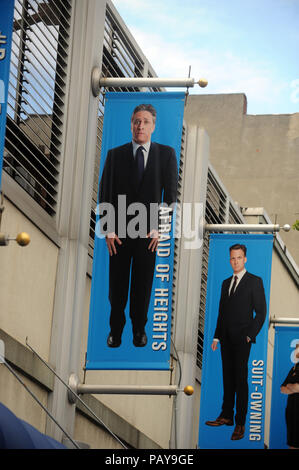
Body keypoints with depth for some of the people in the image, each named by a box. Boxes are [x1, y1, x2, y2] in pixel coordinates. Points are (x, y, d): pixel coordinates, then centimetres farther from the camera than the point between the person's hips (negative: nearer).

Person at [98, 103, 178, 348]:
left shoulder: (166, 154, 3)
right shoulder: (115, 154, 4)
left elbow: (170, 194, 2)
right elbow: (105, 194, 3)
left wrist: (160, 227, -6)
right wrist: (108, 229, -5)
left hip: (150, 231, 0)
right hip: (119, 231, 1)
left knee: (143, 284, 6)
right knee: (117, 284, 6)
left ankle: (139, 329, 20)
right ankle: (115, 330, 20)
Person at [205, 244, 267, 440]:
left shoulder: (255, 282, -2)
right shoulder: (226, 283, 17)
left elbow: (261, 312, -5)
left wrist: (250, 335, -11)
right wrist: (217, 337, 13)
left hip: (242, 339, -6)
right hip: (226, 339, 6)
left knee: (241, 380, -5)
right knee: (228, 378, 9)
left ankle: (240, 423, -3)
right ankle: (226, 416, 14)